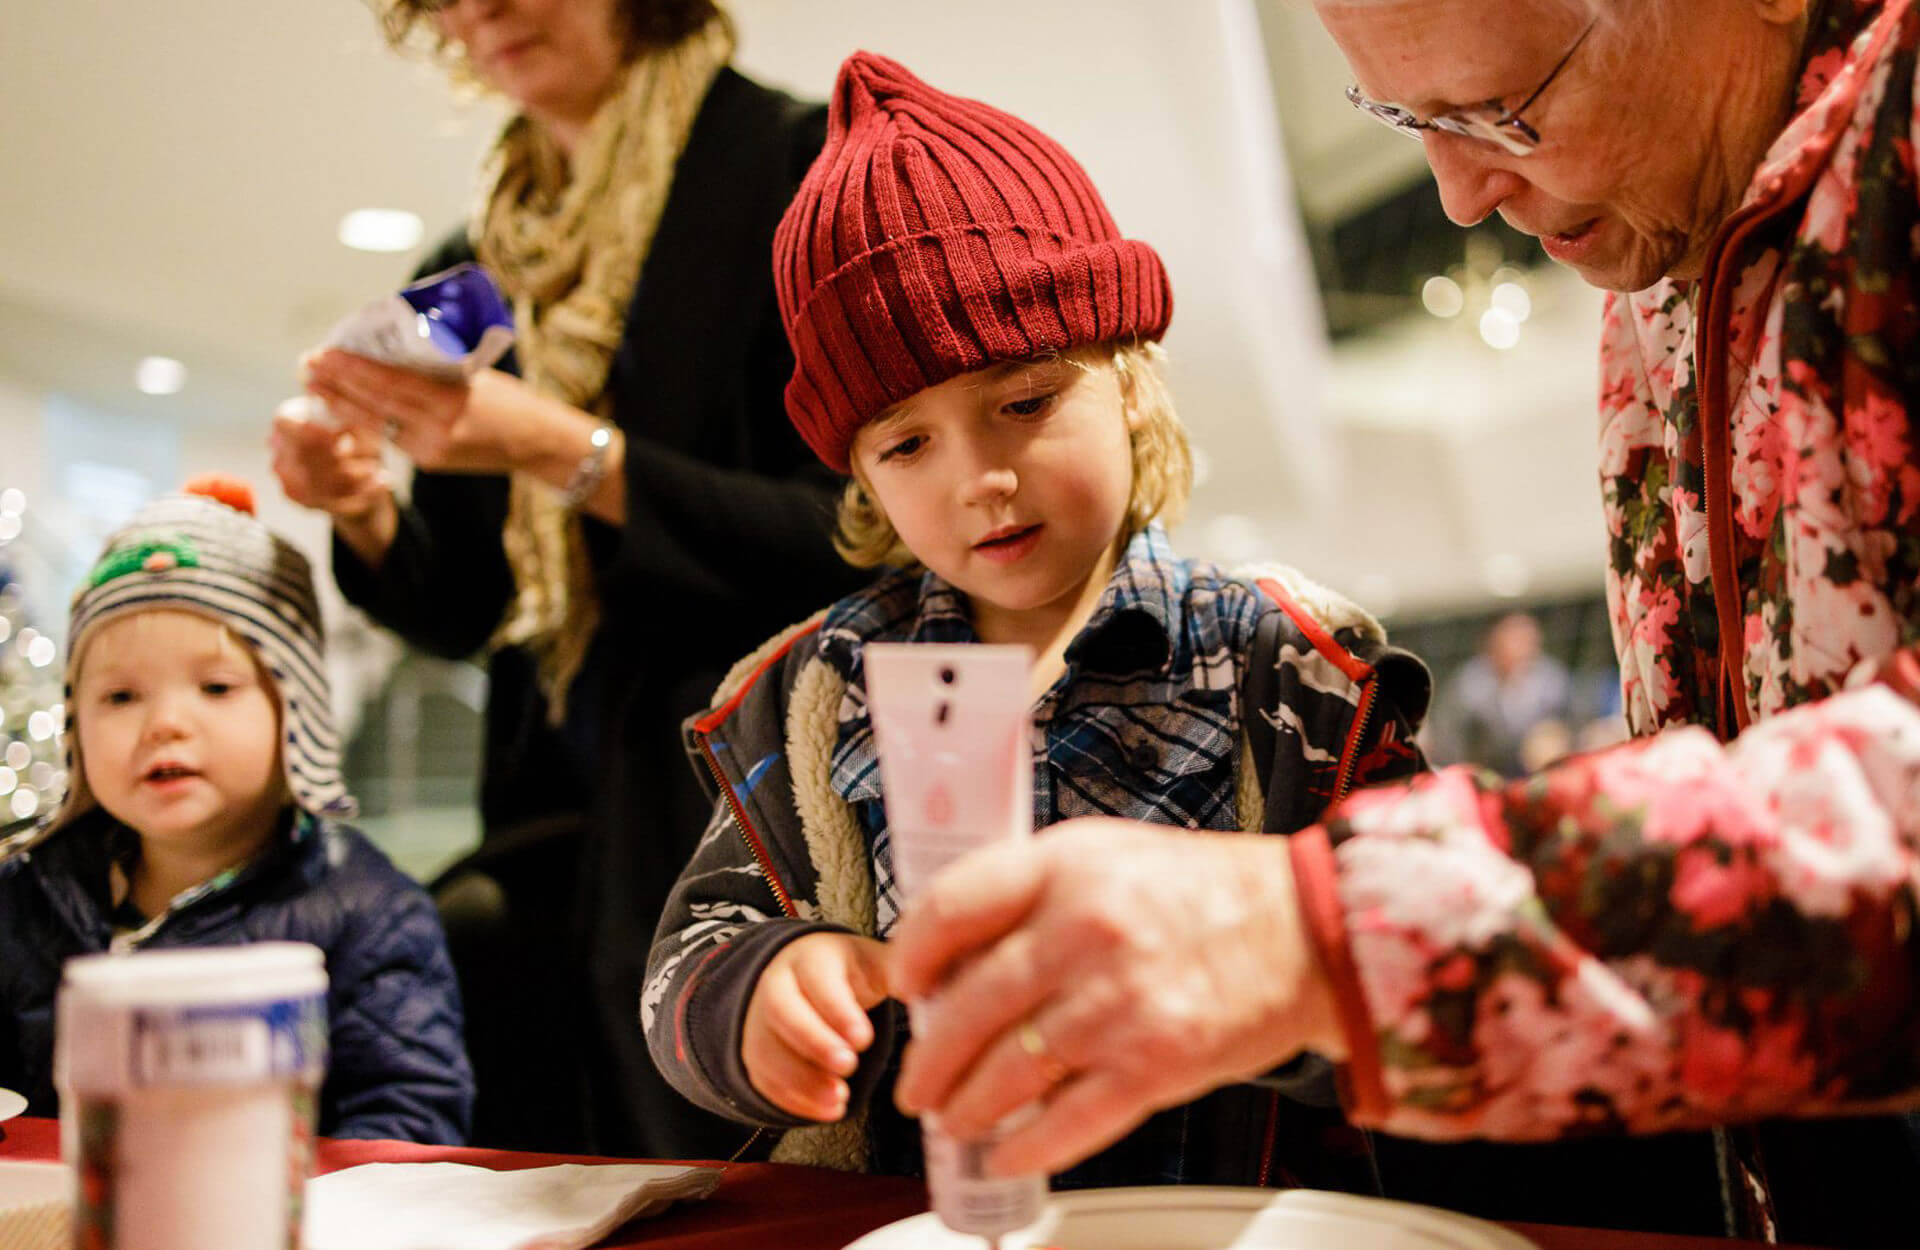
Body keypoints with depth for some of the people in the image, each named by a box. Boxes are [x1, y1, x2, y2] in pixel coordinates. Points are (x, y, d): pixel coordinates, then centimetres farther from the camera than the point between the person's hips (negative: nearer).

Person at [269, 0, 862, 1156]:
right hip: (548, 840, 6)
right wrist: (366, 514, -2)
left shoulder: (805, 168, -3)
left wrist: (571, 456, -18)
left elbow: (847, 540, -11)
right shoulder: (472, 271, 15)